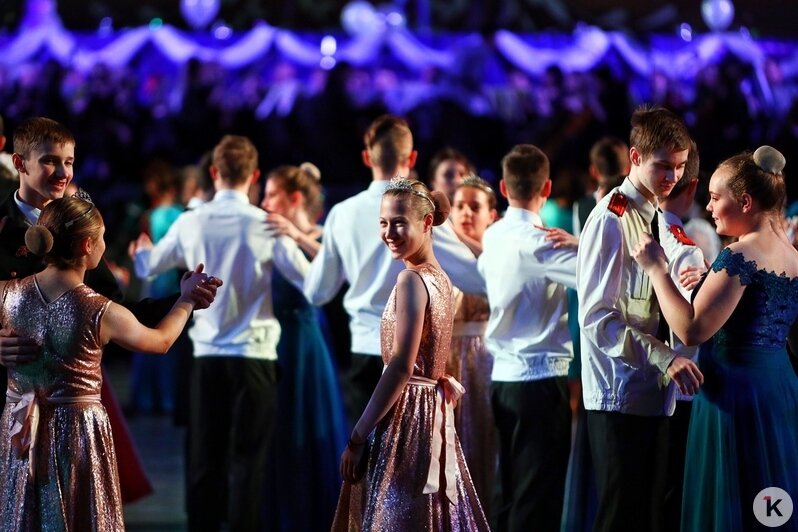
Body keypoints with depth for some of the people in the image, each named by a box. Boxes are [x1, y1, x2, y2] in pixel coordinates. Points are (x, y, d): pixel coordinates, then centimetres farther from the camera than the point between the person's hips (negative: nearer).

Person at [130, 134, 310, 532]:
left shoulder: (190, 223, 1)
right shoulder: (265, 224, -8)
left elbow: (148, 267, 16)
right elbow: (308, 279, -4)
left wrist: (141, 251, 39)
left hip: (206, 354, 3)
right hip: (253, 354, -3)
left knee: (204, 458, 8)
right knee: (247, 459, 1)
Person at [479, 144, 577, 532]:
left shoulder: (493, 236, 8)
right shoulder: (537, 242, -16)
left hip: (503, 376, 8)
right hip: (541, 378, -8)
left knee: (508, 493, 13)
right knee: (538, 500, -5)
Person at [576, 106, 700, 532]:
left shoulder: (661, 220, 14)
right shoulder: (611, 220, -13)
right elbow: (596, 318, -19)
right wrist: (663, 358, -25)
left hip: (655, 395, 9)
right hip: (620, 397, -9)